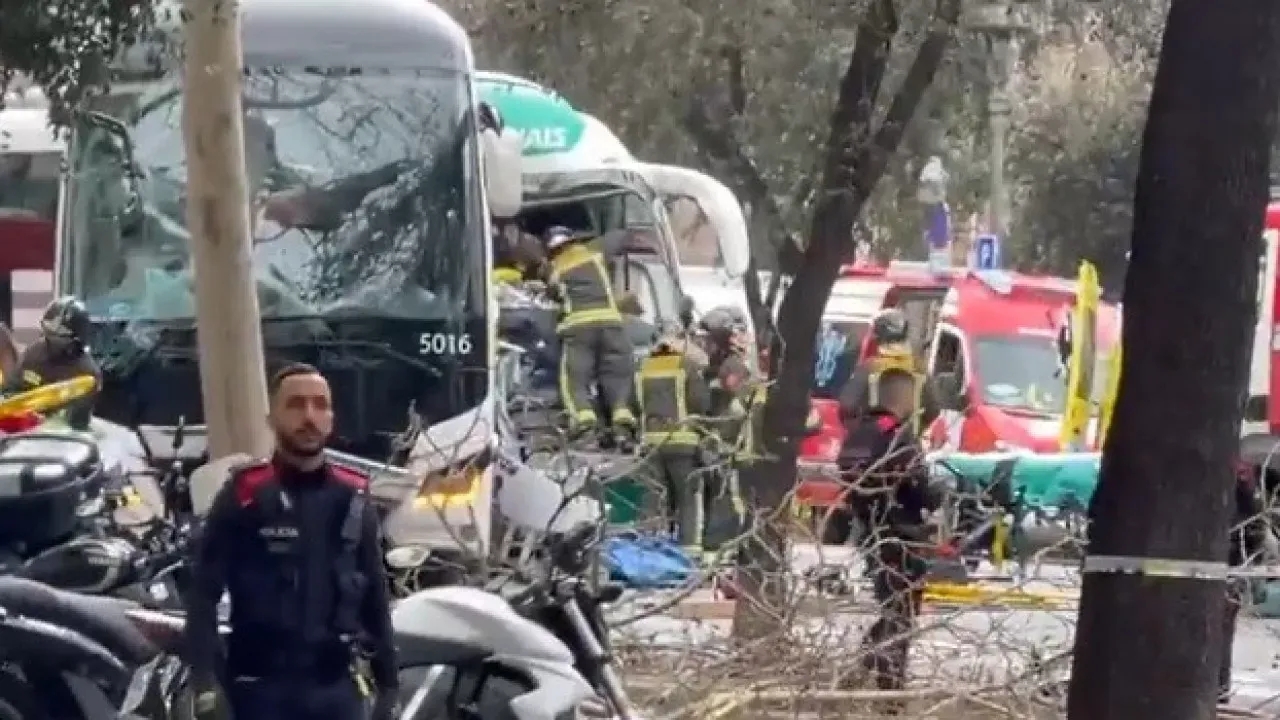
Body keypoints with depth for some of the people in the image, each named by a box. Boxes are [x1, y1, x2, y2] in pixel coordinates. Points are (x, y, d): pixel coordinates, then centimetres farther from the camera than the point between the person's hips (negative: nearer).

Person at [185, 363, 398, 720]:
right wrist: (204, 680, -15)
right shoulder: (243, 497, -4)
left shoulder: (352, 499, 8)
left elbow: (375, 596, 13)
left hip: (337, 686, 4)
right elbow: (203, 593, -6)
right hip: (264, 687, -4)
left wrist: (387, 683, 10)